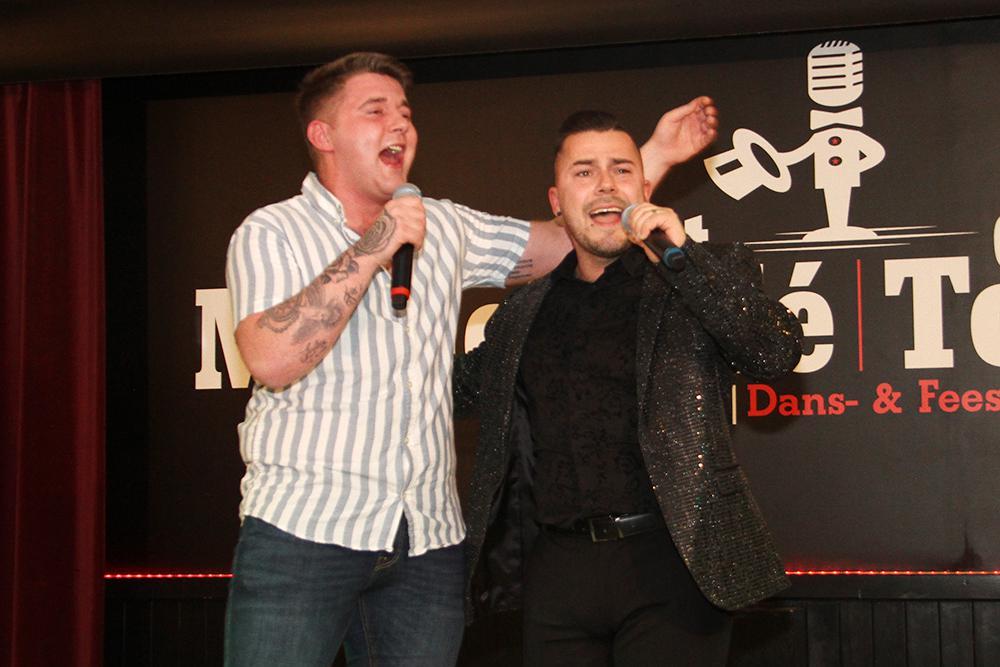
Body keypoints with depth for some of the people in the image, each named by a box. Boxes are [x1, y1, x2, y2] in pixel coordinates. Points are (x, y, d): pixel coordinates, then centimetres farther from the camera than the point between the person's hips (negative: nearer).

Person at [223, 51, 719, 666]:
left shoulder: (444, 228, 16)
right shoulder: (271, 233, 0)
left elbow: (572, 244, 17)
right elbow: (272, 360, -16)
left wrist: (658, 153, 12)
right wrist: (372, 249, -15)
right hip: (302, 526, -4)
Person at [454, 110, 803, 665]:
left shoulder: (710, 272, 6)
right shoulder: (523, 313, 15)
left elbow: (778, 352, -9)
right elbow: (459, 388, 27)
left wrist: (682, 254, -15)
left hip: (669, 558, -3)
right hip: (557, 570, 4)